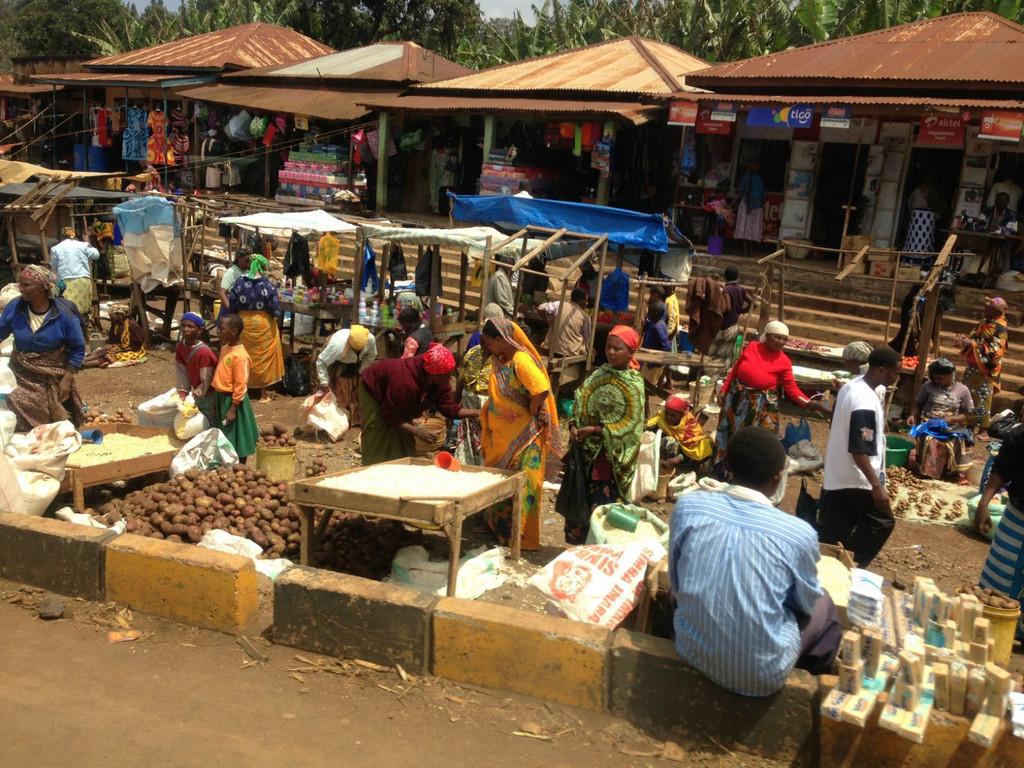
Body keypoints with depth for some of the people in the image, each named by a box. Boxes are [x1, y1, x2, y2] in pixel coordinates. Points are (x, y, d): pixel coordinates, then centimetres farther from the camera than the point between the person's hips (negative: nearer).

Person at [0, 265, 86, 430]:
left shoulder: (64, 313, -18)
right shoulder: (14, 307, -9)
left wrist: (67, 379, -13)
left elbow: (78, 348, -9)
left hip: (53, 379, -2)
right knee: (22, 428, 1)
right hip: (21, 377, 3)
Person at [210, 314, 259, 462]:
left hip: (232, 400, -9)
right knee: (223, 439, 19)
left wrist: (233, 409, -19)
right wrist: (216, 401, 16)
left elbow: (240, 385, -20)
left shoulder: (240, 355, -22)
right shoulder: (224, 348, 5)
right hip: (221, 398, 9)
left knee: (236, 440, 4)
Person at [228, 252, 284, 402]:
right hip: (263, 324, -3)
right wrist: (275, 315, 7)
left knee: (246, 355, 17)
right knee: (263, 355, 8)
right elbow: (274, 306, -12)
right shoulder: (267, 284, -14)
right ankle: (263, 392, 13)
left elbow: (232, 304, -1)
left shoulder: (239, 282, -5)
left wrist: (236, 317, 13)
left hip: (243, 322, 3)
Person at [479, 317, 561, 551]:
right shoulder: (498, 360, 6)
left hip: (522, 436, -9)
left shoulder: (521, 361, -20)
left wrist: (527, 416, -16)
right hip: (500, 435, 9)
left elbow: (542, 391, -30)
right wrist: (487, 424, 4)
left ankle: (520, 536, 10)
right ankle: (497, 527, 32)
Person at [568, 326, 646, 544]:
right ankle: (577, 540, 26)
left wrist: (595, 430, -18)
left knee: (602, 503, -1)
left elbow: (630, 424, -14)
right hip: (588, 448, 5)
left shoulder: (634, 384, -10)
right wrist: (573, 426, -13)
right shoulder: (599, 375, 5)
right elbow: (579, 401, 6)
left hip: (612, 454, -5)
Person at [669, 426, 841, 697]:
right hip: (761, 674, -2)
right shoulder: (798, 533, -18)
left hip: (691, 652, 3)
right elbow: (806, 604, 1)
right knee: (824, 603, 23)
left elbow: (676, 585, 4)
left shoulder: (687, 506, -11)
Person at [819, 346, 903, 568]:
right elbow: (859, 451, -26)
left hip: (837, 476, 9)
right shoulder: (866, 402, -24)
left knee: (834, 533, 12)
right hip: (857, 479, -9)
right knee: (882, 522, 8)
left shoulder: (851, 386, 5)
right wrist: (877, 486, -25)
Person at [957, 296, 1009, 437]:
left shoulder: (999, 328, -13)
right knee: (969, 396, 11)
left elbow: (994, 350, -21)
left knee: (982, 399, -6)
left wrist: (973, 343, -25)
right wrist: (966, 339, -1)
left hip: (985, 370, -8)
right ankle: (972, 425, 21)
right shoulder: (984, 324, 12)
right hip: (973, 367, 8)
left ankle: (983, 429, 1)